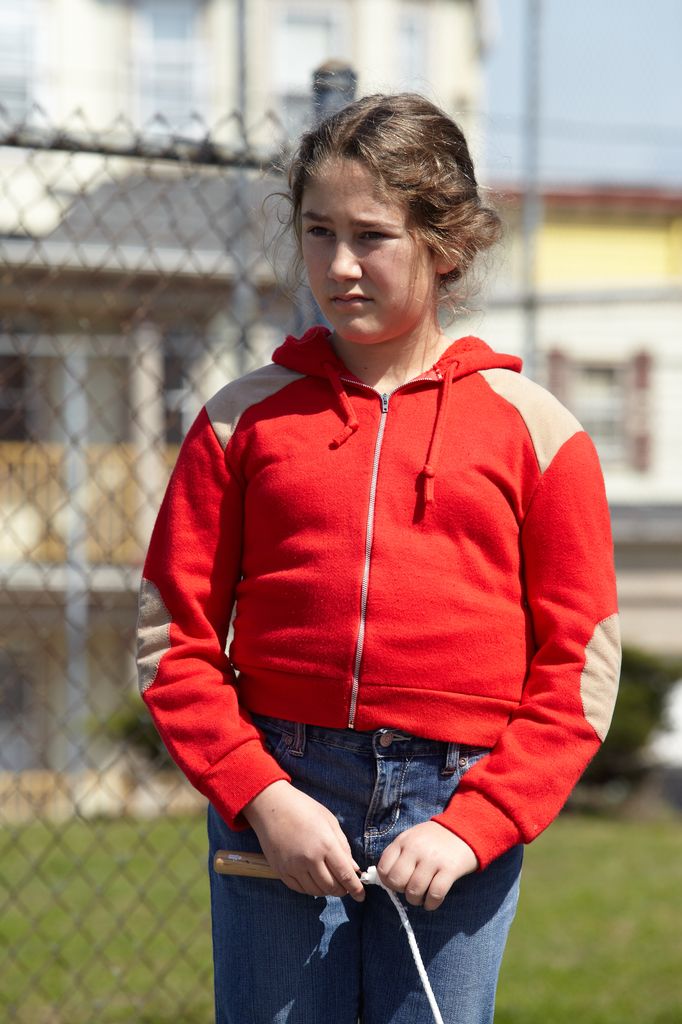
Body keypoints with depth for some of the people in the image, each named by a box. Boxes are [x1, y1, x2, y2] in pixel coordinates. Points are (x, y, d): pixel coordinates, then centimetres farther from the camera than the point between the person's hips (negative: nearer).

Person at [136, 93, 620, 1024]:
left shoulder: (532, 428, 5)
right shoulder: (244, 416, 8)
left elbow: (580, 672, 3)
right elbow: (173, 641, 5)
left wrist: (471, 828, -8)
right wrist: (262, 797, -8)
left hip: (457, 807, -1)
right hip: (275, 799, 1)